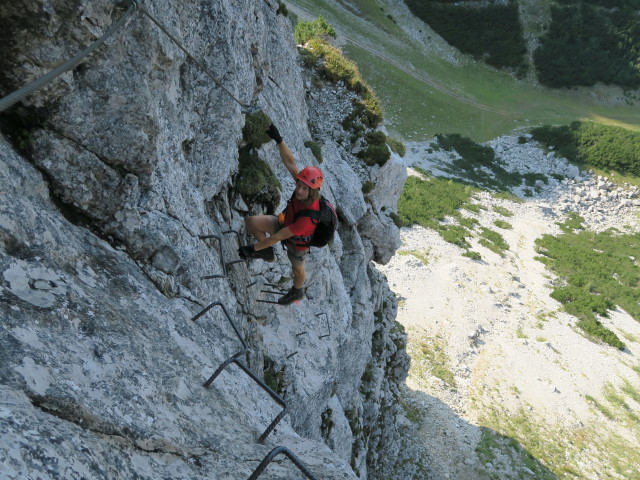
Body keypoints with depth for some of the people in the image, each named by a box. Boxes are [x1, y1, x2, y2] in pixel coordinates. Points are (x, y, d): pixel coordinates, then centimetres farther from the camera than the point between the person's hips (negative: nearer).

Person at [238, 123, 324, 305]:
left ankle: (297, 292, 62)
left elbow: (278, 237, -37)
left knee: (297, 269, 25)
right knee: (251, 222, -10)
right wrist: (278, 139, -39)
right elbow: (290, 162, -25)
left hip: (296, 242, -5)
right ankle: (267, 252, 19)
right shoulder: (304, 185, -31)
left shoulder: (308, 217, -46)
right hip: (285, 222, 6)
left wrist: (253, 248, -27)